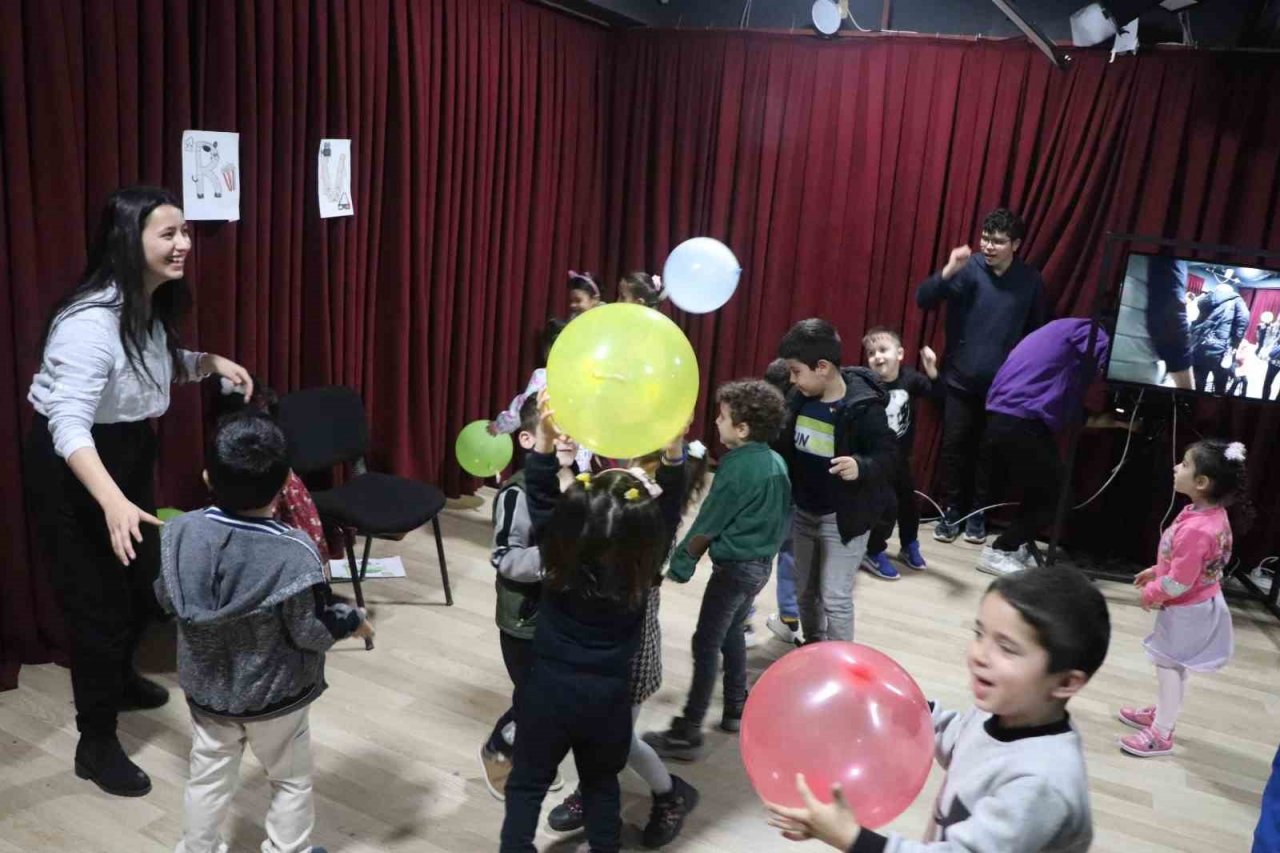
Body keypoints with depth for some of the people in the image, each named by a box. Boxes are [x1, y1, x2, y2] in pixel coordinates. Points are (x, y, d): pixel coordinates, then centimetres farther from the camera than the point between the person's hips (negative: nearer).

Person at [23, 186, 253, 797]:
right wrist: (114, 502, -49)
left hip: (129, 451, 8)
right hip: (70, 468, -8)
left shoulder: (152, 307, -2)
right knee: (96, 598, 1)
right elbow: (68, 425, -36)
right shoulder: (91, 320, -30)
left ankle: (119, 679, 48)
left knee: (144, 580, 21)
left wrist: (211, 362, -2)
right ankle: (96, 744, 18)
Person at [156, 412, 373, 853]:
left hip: (206, 687, 4)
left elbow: (166, 600, -1)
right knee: (291, 781, 19)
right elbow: (310, 632, -20)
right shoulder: (293, 554, -29)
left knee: (208, 778, 24)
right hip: (274, 694, -4)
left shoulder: (181, 532, -16)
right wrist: (351, 620, -1)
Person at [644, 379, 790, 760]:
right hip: (762, 562, 9)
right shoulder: (776, 462, 2)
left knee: (706, 644, -3)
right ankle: (736, 710, 33)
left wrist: (680, 561, -1)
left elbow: (708, 524, -14)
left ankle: (687, 733, 0)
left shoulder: (736, 468, -21)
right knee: (731, 634, 23)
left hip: (735, 566, -8)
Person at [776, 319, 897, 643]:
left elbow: (887, 453, -18)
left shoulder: (864, 406, -22)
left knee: (835, 598, 0)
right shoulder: (800, 397, -3)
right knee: (804, 591, 20)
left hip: (843, 517, -7)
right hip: (803, 512, 7)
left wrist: (861, 467, -36)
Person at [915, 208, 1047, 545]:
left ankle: (977, 512, 22)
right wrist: (948, 271, -31)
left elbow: (1037, 330, 7)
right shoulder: (967, 269, -8)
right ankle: (952, 509, 17)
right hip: (961, 378, -1)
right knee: (954, 445, 2)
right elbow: (923, 300, -16)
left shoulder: (1031, 280, -1)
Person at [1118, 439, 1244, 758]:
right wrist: (1156, 571, 12)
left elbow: (1179, 582, -29)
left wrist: (1151, 595, -13)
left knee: (1170, 667, 6)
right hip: (1197, 605, 9)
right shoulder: (1213, 513, -5)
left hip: (1187, 610, -9)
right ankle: (1161, 713, 43)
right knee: (1172, 665, 24)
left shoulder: (1196, 529, -36)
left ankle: (1161, 734, 22)